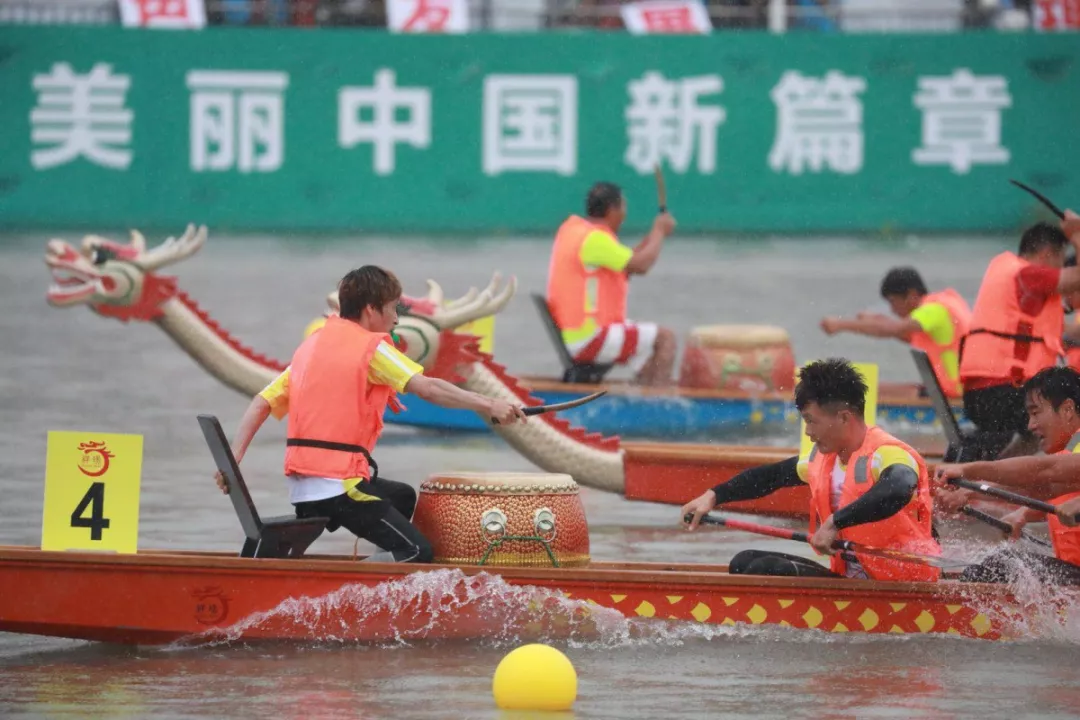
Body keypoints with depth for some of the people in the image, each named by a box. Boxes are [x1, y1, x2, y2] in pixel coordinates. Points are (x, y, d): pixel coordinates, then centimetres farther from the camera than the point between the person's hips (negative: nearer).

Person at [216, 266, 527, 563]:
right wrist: (489, 406, -16)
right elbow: (427, 388, -17)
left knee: (403, 497, 30)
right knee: (417, 552, -8)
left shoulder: (311, 345, 17)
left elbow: (261, 404, 10)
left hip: (302, 486, 8)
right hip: (339, 484, -8)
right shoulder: (370, 346, -5)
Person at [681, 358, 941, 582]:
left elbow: (897, 492, -41)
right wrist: (713, 496, 22)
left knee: (768, 570, -22)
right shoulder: (825, 458, 12)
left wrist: (836, 522, -40)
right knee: (744, 563, 8)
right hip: (848, 579, 10)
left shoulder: (887, 454, -17)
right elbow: (771, 476, 27)